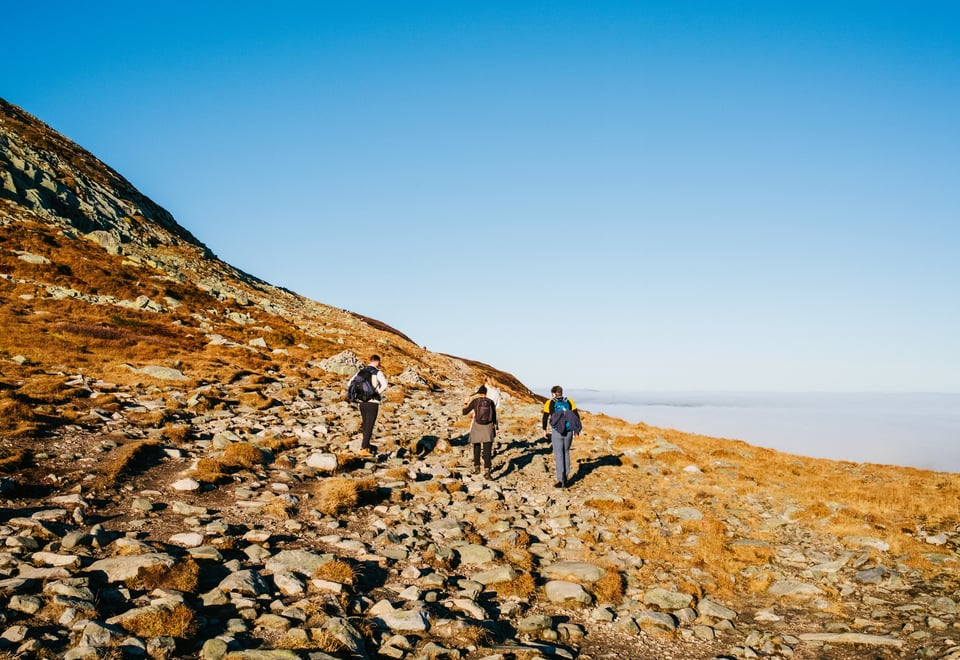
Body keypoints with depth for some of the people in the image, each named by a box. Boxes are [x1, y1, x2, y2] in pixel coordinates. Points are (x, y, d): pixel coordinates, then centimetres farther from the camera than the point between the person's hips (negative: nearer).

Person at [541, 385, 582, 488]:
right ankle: (566, 477, 22)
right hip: (569, 432, 3)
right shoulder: (569, 401, 5)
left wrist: (544, 430, 14)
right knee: (566, 453, 19)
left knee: (559, 455, 3)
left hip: (556, 432, -3)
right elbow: (577, 415, 2)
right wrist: (578, 429, 12)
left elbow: (545, 417, 2)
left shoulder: (549, 403, 0)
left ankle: (561, 480, -4)